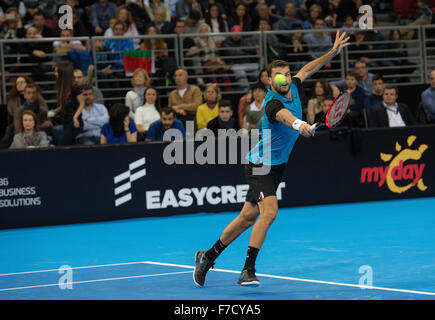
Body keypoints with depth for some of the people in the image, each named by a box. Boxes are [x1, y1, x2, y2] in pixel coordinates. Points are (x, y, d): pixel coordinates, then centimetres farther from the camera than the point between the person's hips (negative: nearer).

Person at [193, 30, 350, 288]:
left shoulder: (294, 90, -1)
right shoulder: (273, 103, -26)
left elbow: (307, 69, 21)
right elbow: (285, 116, -50)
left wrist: (333, 52, 17)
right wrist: (299, 124, -72)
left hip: (277, 165, 9)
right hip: (261, 166, -9)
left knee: (248, 217, 12)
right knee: (269, 211, -24)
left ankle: (208, 256, 25)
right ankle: (248, 270, -19)